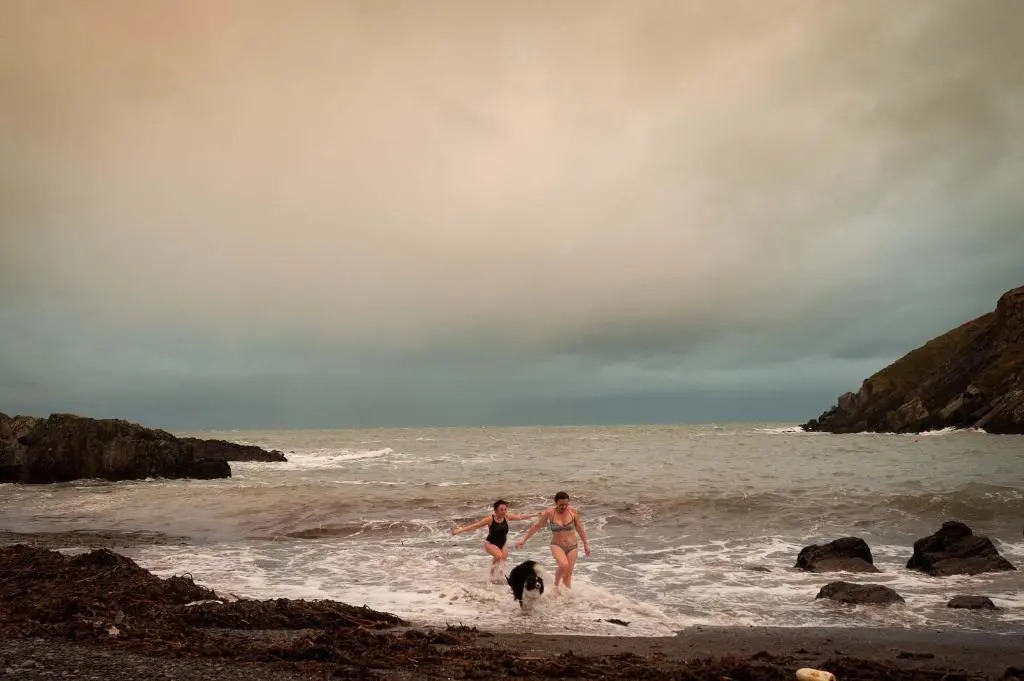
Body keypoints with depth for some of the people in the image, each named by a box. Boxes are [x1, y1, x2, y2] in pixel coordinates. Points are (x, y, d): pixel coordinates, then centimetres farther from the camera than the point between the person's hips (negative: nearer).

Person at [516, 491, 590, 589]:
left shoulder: (573, 512, -5)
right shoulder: (549, 513, -10)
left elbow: (580, 529, 8)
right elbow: (536, 527, 0)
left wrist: (586, 544, 11)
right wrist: (523, 540, 1)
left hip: (572, 546, 2)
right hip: (557, 545, -2)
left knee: (568, 574, 2)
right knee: (564, 565, -28)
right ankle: (556, 585, -2)